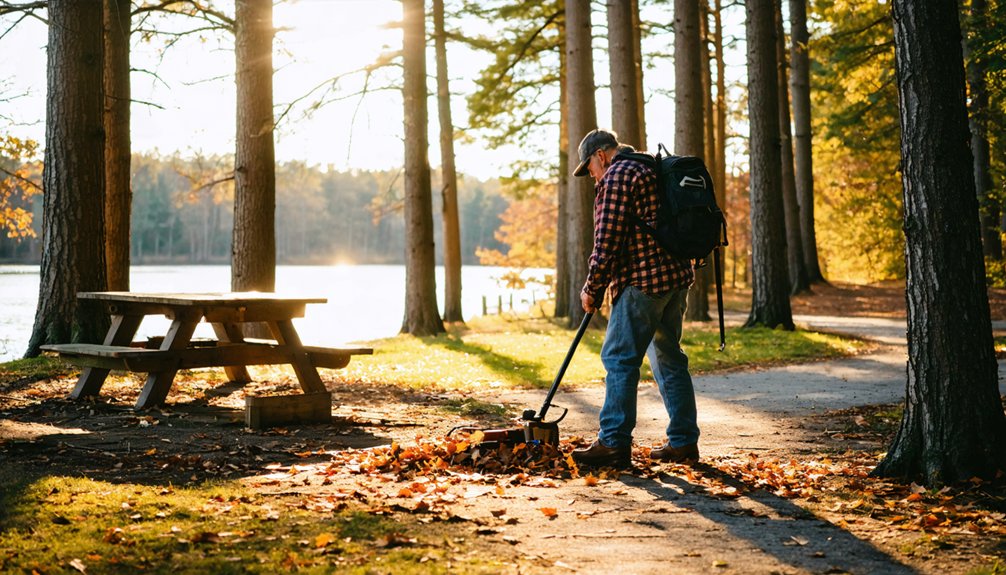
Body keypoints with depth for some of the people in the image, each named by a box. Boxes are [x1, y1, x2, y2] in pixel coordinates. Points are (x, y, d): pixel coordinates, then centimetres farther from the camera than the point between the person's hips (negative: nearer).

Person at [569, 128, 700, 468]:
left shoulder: (616, 176, -7)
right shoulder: (649, 170, 23)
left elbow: (608, 240, -13)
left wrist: (592, 289, -5)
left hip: (643, 280, -10)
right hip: (676, 274, 10)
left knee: (619, 358, -8)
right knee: (668, 357, 14)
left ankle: (614, 443, -10)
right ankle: (684, 442, 15)